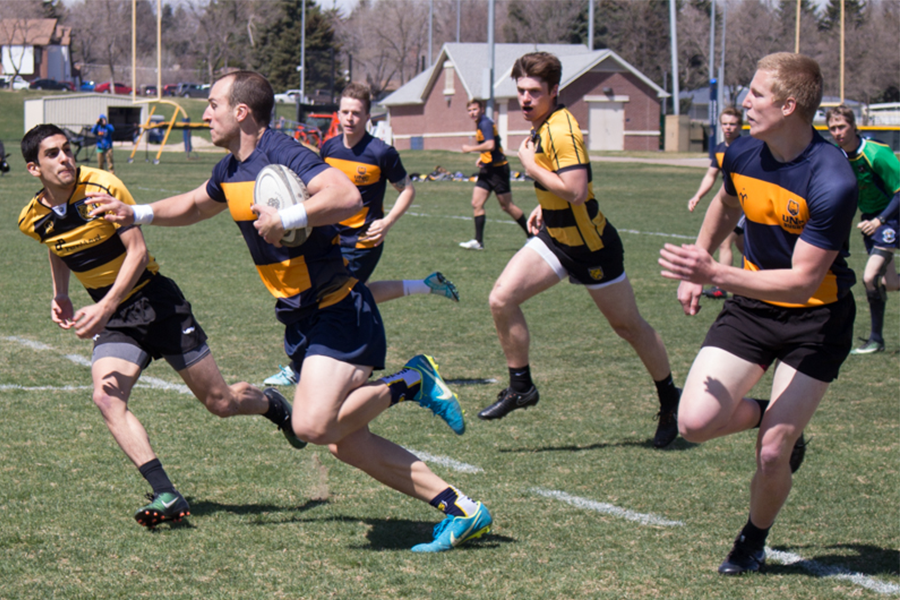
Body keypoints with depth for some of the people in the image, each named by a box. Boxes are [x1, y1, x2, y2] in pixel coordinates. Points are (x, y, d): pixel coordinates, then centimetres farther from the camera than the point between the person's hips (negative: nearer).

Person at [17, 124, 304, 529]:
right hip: (113, 322, 4)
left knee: (220, 402, 2)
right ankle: (166, 496, -25)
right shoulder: (32, 221, -4)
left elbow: (137, 252, -22)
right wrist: (60, 296, 9)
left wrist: (105, 307, -31)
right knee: (106, 398, -23)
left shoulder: (103, 188, -19)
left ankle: (275, 407, 37)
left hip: (156, 304, -4)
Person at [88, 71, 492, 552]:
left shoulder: (283, 154, -17)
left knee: (313, 425, -25)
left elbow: (347, 197, -33)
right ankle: (461, 510, 5)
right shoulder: (231, 171, 12)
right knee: (345, 443, 1)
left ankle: (410, 383, -2)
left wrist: (285, 219, -34)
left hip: (339, 312, -9)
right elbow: (194, 207, 34)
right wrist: (136, 214, 22)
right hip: (301, 319, 9)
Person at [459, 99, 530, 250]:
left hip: (497, 169, -9)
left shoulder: (486, 123, -15)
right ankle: (478, 241, -2)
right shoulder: (480, 125, 15)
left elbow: (490, 145, -28)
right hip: (487, 169, 9)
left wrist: (470, 148, -17)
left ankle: (531, 233, 13)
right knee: (476, 204, -1)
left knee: (507, 206, -1)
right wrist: (481, 158, 14)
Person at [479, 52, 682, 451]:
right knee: (502, 299, -8)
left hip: (590, 245, -8)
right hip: (555, 238, 9)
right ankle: (521, 386, 6)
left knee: (628, 325, 7)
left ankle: (669, 399, 25)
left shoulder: (561, 130, -25)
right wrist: (543, 208, 13)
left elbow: (576, 190, -34)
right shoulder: (541, 126, 5)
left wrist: (532, 167, -24)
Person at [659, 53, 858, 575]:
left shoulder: (833, 183, -27)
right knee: (695, 423, -12)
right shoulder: (743, 154, -7)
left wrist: (715, 274, -34)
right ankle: (773, 417, 21)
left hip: (816, 320, -5)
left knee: (772, 455, -9)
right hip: (752, 305, 5)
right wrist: (696, 267, 18)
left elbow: (803, 281, -28)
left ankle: (752, 544, 22)